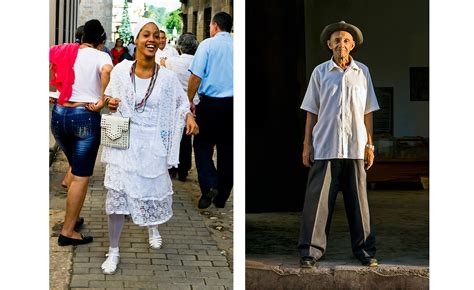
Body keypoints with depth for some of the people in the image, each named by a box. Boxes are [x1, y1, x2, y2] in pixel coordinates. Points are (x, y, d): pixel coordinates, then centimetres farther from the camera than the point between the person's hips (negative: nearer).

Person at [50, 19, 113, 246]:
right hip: (86, 117, -5)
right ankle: (68, 231, 3)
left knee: (76, 166, 25)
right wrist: (102, 100, -16)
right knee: (81, 176, 1)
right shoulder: (100, 56, -4)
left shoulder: (63, 51, 9)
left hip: (59, 114, 5)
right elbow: (106, 70, -26)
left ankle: (72, 217, 28)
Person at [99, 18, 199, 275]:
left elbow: (181, 103, 6)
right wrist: (110, 104, -12)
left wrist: (189, 117, -15)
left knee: (153, 191, 16)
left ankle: (153, 227, 52)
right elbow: (110, 99, 11)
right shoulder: (121, 70, -6)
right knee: (116, 195, -7)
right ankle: (113, 251, 11)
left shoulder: (167, 77, -8)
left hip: (152, 146, 1)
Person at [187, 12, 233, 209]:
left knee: (202, 145, 8)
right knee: (227, 149, 9)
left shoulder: (207, 45, -6)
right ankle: (221, 198, 15)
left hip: (210, 103, -3)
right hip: (233, 103, 4)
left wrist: (189, 100, -2)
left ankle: (209, 185, -12)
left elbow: (196, 76, -10)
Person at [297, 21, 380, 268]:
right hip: (325, 146, -1)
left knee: (358, 199, 5)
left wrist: (369, 145, 5)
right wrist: (307, 145, 1)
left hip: (355, 147, 1)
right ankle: (311, 250, 3)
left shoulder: (362, 72, 8)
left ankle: (364, 250, 14)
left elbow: (367, 112, 9)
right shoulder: (320, 72, 5)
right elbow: (311, 112, 7)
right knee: (318, 198, -3)